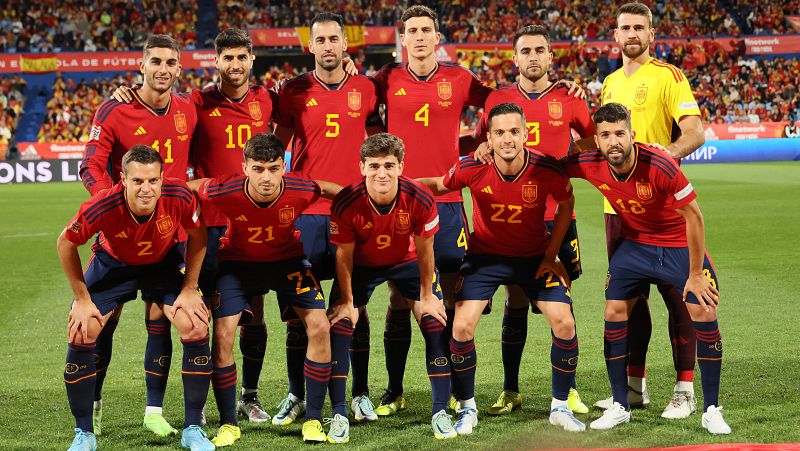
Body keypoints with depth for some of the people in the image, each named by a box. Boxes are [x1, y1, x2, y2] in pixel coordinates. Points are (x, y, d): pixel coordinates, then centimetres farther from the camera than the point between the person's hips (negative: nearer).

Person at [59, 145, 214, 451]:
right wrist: (81, 298, -12)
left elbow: (197, 236, -11)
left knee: (197, 328, -16)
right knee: (80, 334, -14)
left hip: (165, 263, 1)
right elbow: (66, 243, -16)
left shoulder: (180, 197, -33)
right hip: (113, 263, 0)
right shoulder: (102, 207, -36)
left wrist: (189, 289, -11)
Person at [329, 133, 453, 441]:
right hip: (362, 265, 0)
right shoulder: (346, 204, -31)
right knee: (338, 325, -12)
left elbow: (424, 250, -15)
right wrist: (347, 301, -10)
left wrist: (427, 296, -7)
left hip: (407, 262, 0)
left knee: (435, 323, -11)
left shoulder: (420, 199, -30)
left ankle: (440, 412, 0)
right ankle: (339, 415, -2)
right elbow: (344, 255, -16)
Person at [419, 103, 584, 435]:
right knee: (462, 326, -15)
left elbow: (566, 202, 0)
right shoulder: (472, 168, -21)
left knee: (564, 324, -12)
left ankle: (560, 407, 9)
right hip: (485, 255, 0)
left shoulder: (546, 170, -21)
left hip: (534, 256, 0)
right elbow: (437, 187, -1)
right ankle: (467, 408, 7)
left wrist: (551, 254, -2)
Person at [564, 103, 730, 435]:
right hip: (634, 244, 4)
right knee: (614, 313, -6)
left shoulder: (659, 166, -32)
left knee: (704, 313, -14)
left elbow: (693, 217, -23)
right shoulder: (591, 165, -19)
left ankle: (712, 410, -1)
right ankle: (619, 406, 8)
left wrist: (695, 274, -19)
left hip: (680, 245, -4)